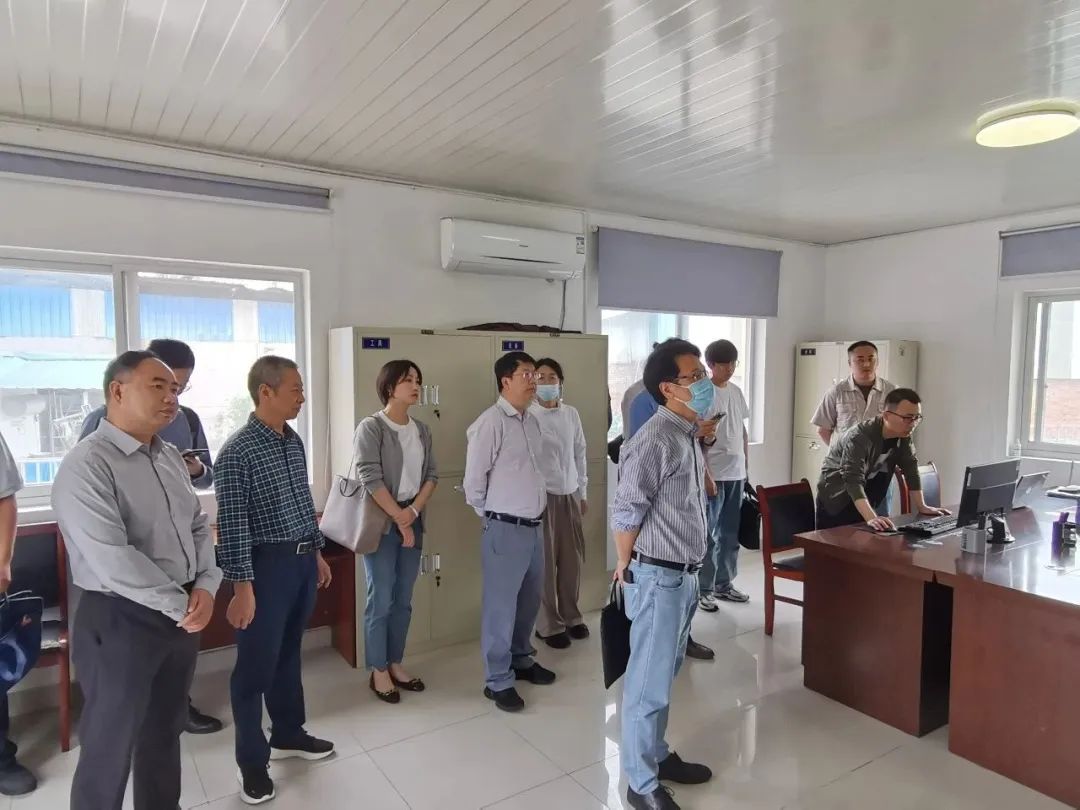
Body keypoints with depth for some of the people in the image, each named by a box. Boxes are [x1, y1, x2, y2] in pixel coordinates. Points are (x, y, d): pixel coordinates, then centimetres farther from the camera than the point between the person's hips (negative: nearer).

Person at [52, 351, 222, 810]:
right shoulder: (87, 466, -17)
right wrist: (181, 605, -16)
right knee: (111, 745, 10)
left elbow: (199, 526, 12)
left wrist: (205, 587, -5)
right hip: (119, 621, -7)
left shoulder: (170, 457, 8)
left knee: (165, 731, 22)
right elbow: (112, 560, -24)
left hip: (182, 615, 7)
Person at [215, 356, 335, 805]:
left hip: (303, 560, 7)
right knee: (256, 663, 6)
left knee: (289, 653, 20)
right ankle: (252, 760, 22)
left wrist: (318, 553, 19)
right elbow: (231, 525, -17)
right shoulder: (238, 450, -16)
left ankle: (288, 734, 36)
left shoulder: (294, 441, 7)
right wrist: (242, 587, -18)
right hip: (268, 564, -7)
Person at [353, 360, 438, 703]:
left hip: (412, 521, 6)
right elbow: (371, 479, -15)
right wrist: (398, 517, -13)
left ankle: (395, 664, 27)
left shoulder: (422, 430, 8)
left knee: (403, 600, 13)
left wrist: (413, 511, -8)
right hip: (381, 523, -6)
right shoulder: (371, 427, -10)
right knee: (381, 600, 2)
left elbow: (431, 475, 7)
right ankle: (378, 672, 17)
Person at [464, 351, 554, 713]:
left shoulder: (532, 421, 10)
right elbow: (473, 480, -12)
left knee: (529, 600, 20)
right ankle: (498, 681, 19)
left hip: (534, 526, 8)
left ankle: (521, 659, 40)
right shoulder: (490, 423, -15)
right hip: (505, 529, -8)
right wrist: (491, 517, -1)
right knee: (501, 605, 4)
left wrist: (538, 503, 13)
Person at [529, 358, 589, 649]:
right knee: (545, 561, 3)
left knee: (573, 558, 10)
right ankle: (549, 624, 18)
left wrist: (582, 492, 14)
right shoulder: (528, 416, -9)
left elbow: (579, 453, 13)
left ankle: (571, 616, 28)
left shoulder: (572, 414, 7)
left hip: (570, 496, 5)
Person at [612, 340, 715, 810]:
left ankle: (657, 755, 39)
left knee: (665, 676, 22)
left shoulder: (689, 436, 8)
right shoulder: (654, 441, -21)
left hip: (684, 575, 9)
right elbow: (626, 514, -18)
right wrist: (626, 567, -4)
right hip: (658, 578, -9)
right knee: (649, 682, 5)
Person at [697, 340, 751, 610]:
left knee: (730, 533, 14)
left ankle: (724, 583, 27)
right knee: (708, 534, 1)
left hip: (736, 473, 7)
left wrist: (746, 464, 14)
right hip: (713, 474, -7)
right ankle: (703, 589, 10)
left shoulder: (736, 391, 11)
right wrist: (705, 475, -17)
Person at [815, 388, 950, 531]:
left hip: (867, 499, 6)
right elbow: (853, 481, -40)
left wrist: (921, 507, -5)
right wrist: (871, 518, -52)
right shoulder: (859, 438, -32)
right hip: (837, 497, -6)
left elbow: (911, 468, -1)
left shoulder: (904, 434, -10)